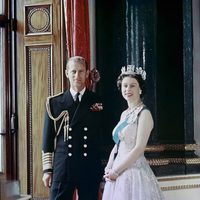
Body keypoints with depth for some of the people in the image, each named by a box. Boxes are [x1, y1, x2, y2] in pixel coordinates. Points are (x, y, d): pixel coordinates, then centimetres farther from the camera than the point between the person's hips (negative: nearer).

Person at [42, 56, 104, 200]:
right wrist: (47, 169, 3)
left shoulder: (99, 102, 3)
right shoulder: (54, 103, 4)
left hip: (91, 170, 0)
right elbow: (48, 139, 7)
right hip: (62, 169, 0)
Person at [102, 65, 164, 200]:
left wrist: (116, 171, -13)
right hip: (116, 173, 7)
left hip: (134, 171, -7)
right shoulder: (124, 114, 12)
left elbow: (139, 149, -16)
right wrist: (108, 168, 1)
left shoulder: (144, 113, -10)